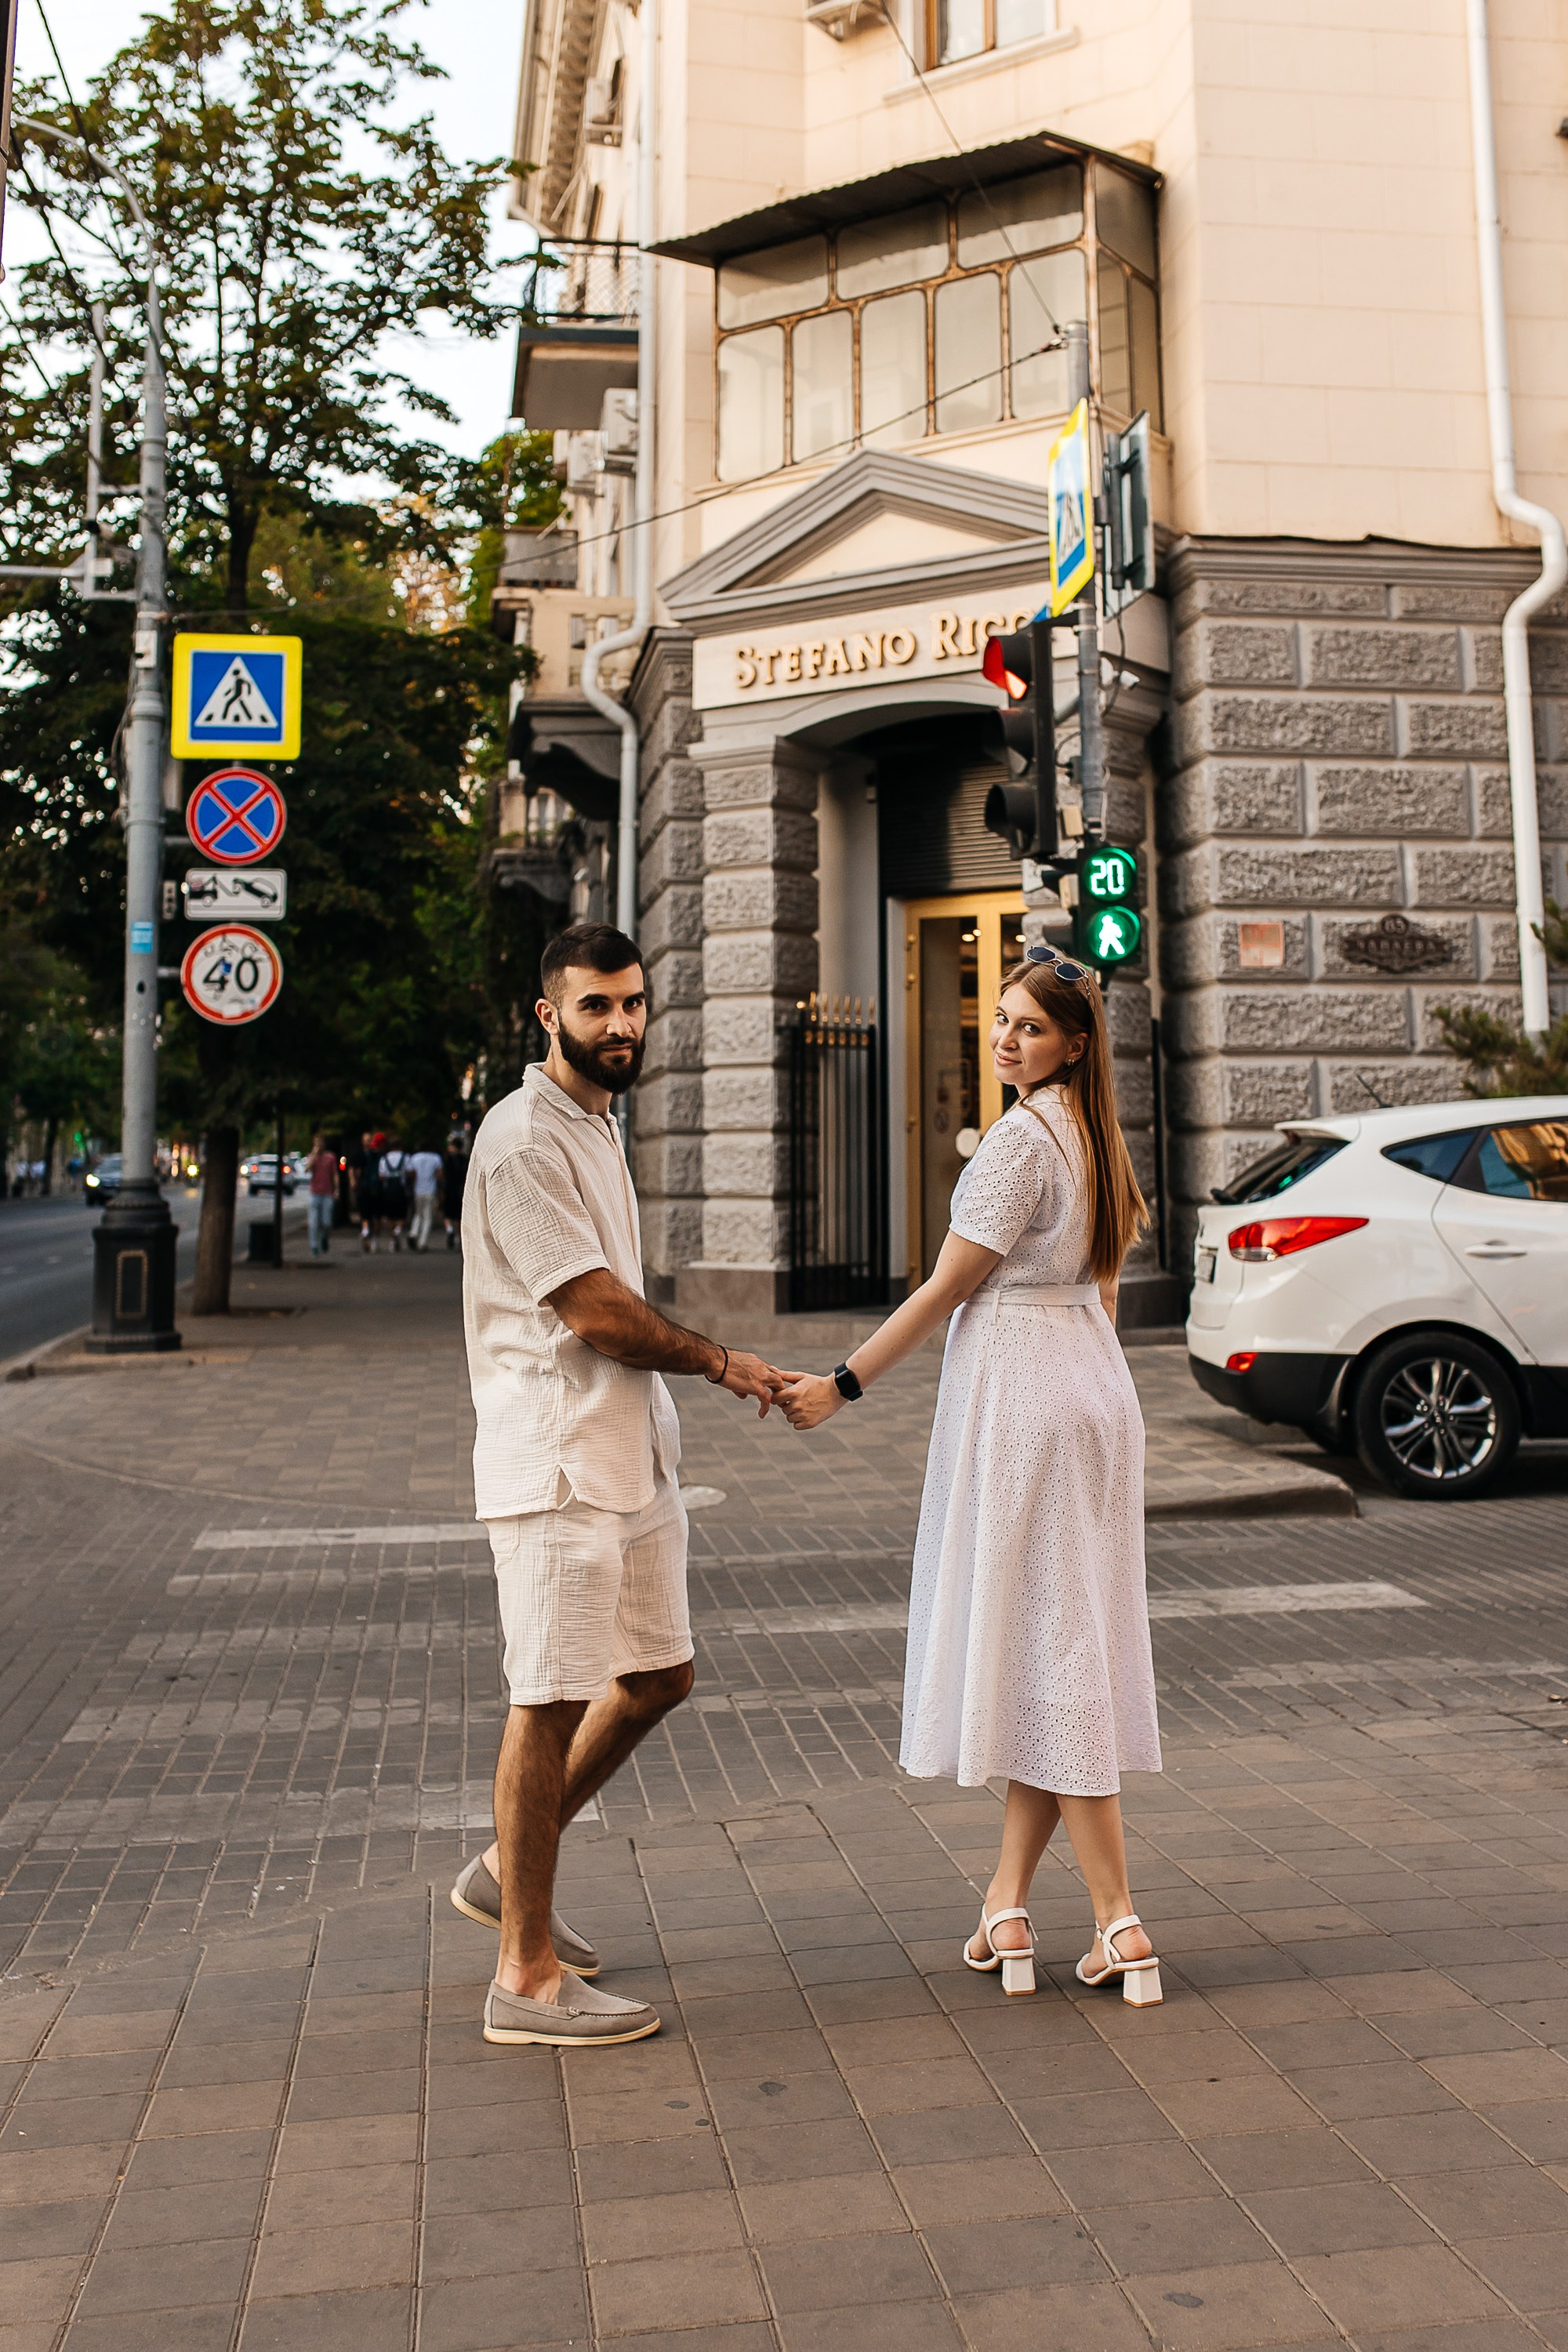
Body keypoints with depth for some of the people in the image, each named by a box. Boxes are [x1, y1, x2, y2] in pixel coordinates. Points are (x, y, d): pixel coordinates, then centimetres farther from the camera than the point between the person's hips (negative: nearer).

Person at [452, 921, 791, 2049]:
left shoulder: (601, 1126, 18)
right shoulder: (524, 1136, -13)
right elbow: (598, 1311, -16)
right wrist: (725, 1362, -4)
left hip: (634, 1456, 10)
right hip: (557, 1463, -10)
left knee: (660, 1675, 14)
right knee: (553, 1700, -4)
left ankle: (507, 1869, 29)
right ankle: (527, 1976, 8)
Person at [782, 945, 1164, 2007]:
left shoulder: (1020, 1137, -14)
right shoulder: (1092, 1135, 14)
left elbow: (946, 1289, -13)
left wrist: (842, 1385, -7)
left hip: (1021, 1399, -9)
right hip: (1093, 1392, 10)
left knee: (1045, 1650, -3)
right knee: (1052, 1649, 10)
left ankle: (1119, 1923, 2)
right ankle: (1007, 1905, 19)